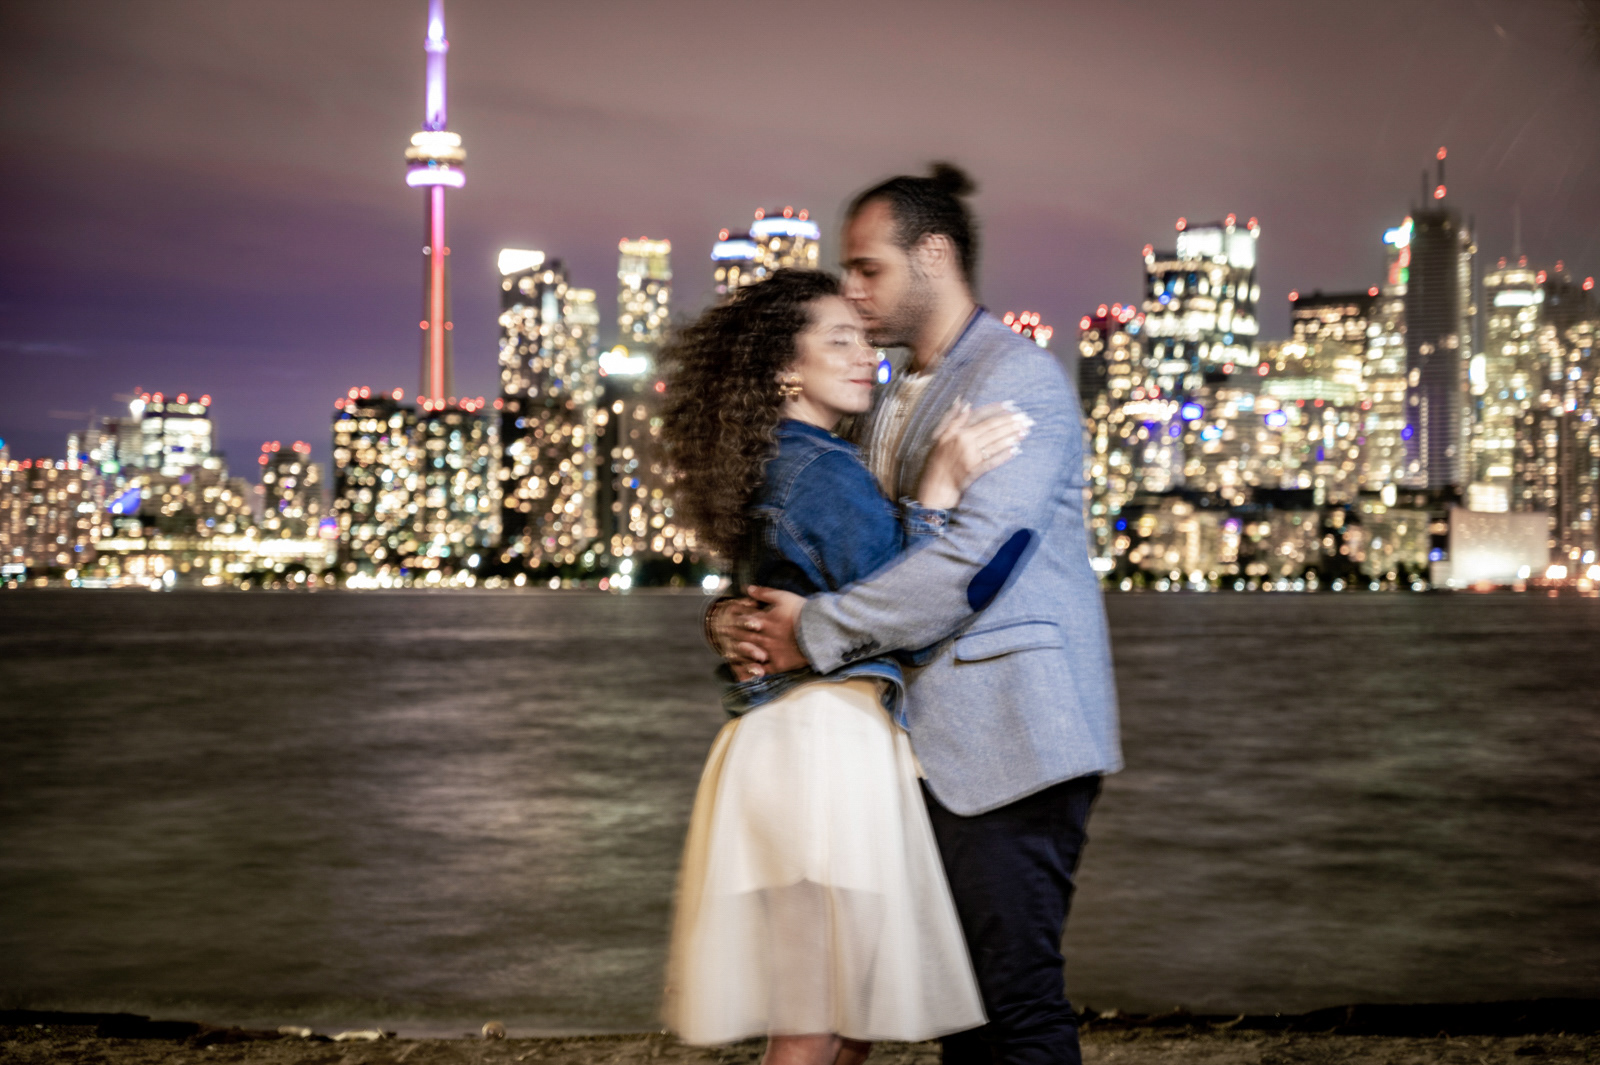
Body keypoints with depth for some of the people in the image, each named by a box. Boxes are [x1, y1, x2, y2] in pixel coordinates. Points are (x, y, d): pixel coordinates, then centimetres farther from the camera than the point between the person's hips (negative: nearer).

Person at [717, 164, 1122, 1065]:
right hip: (937, 740, 9)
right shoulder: (898, 402, 20)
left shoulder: (1020, 378, -9)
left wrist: (818, 632, -17)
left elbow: (977, 555, -21)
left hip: (1010, 735, -9)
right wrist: (749, 619, 0)